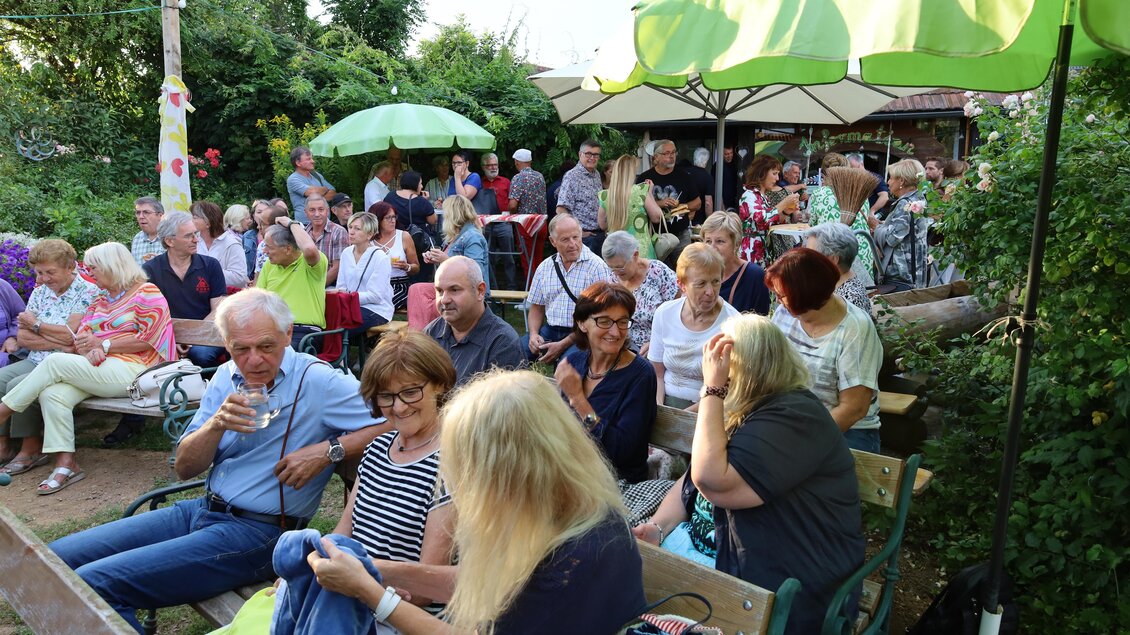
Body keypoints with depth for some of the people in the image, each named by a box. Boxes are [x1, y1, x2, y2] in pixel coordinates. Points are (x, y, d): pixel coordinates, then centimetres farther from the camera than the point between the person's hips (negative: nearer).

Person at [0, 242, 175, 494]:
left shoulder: (147, 294, -2)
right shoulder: (101, 300, 24)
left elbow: (148, 341, -11)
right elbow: (82, 334, 14)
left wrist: (103, 344, -10)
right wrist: (90, 350, -9)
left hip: (131, 371, -7)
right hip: (98, 368, 8)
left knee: (56, 362, -19)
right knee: (53, 394, -19)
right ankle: (65, 465, -18)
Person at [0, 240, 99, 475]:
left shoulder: (88, 292, -7)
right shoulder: (40, 292, 14)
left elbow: (70, 335, -17)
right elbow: (22, 337, 7)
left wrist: (36, 325, -2)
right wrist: (57, 343, -10)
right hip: (35, 362, 8)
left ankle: (32, 449, -8)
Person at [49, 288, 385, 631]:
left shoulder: (318, 382, -14)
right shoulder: (226, 377, 6)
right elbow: (184, 469, 6)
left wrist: (329, 449, -26)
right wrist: (216, 425, -15)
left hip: (254, 531, -7)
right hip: (201, 509, 8)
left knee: (94, 583, -16)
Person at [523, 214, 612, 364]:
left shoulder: (597, 266, -6)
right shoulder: (544, 267, 13)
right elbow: (537, 307, 20)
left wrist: (563, 345, -15)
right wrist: (534, 334, -2)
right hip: (549, 331, 5)